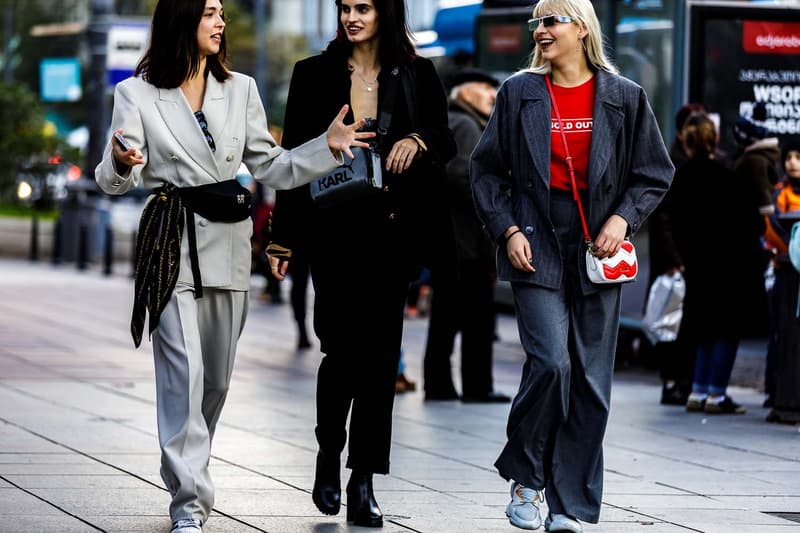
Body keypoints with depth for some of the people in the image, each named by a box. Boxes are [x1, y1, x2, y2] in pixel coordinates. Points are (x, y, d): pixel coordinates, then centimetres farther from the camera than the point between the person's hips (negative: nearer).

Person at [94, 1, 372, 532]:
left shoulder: (240, 89, 10)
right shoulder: (137, 94, -1)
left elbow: (269, 166, 13)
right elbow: (115, 180, -5)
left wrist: (328, 147, 0)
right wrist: (120, 164, -29)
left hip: (230, 240, 4)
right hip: (173, 242, -4)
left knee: (217, 377, 9)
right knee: (185, 372, -13)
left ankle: (188, 469, 29)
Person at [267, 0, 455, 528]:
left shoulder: (417, 75, 7)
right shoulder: (314, 74, 5)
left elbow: (446, 144, 12)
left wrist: (418, 141, -12)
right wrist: (285, 237, 1)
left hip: (392, 231, 1)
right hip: (334, 229, -1)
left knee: (380, 351, 1)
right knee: (343, 347, -6)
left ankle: (363, 483, 6)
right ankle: (329, 460, 17)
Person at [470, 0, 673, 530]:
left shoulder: (624, 97, 5)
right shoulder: (519, 93, 5)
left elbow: (655, 172, 9)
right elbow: (487, 169, 7)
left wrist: (623, 218, -6)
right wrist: (508, 231, -4)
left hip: (597, 254, 1)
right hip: (537, 249, -1)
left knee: (591, 380, 2)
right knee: (550, 363, -16)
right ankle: (526, 481, 5)